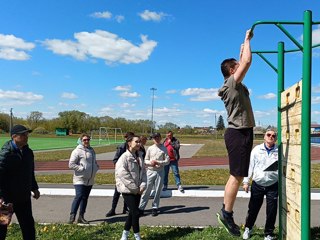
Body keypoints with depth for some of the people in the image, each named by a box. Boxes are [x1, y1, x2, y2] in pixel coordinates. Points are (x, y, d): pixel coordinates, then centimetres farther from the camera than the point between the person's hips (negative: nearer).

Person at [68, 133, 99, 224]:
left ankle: (81, 217, 20)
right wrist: (82, 168, -18)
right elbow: (71, 164, -14)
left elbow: (94, 162, 26)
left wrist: (96, 167, 6)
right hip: (80, 179, -7)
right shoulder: (77, 151, -9)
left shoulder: (91, 150, 13)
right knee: (79, 196, -15)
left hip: (90, 180, 7)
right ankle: (72, 216, -7)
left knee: (85, 198, 11)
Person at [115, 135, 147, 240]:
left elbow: (143, 171, 8)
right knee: (135, 212, -6)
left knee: (132, 212, 14)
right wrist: (134, 188, -16)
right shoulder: (124, 157, -14)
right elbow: (122, 174, -20)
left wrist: (143, 185, -7)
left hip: (137, 190, 7)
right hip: (128, 190, -7)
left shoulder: (139, 156, 8)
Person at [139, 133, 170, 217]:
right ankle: (141, 207, 8)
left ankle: (155, 208, 17)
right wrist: (150, 162, -13)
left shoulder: (164, 148, 2)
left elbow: (167, 161, -2)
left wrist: (158, 162, -14)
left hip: (160, 172, 0)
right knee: (146, 190, 1)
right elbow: (145, 160, 8)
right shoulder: (150, 148, 5)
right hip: (150, 171, 1)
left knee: (158, 191, 5)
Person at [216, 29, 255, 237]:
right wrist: (247, 39, -2)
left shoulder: (233, 84, 18)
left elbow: (243, 63, 35)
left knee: (238, 176, 11)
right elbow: (247, 62, -15)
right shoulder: (233, 82, -9)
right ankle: (227, 213, 1)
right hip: (239, 133, -10)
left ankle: (226, 212, 18)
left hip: (240, 132, 10)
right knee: (237, 176, -7)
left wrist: (243, 49, 40)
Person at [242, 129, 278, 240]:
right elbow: (250, 165, 3)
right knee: (253, 208, 12)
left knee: (271, 211, 5)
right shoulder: (257, 149, 0)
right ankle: (248, 228, 35)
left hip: (272, 186, 0)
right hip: (257, 185, 1)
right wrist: (246, 181, 3)